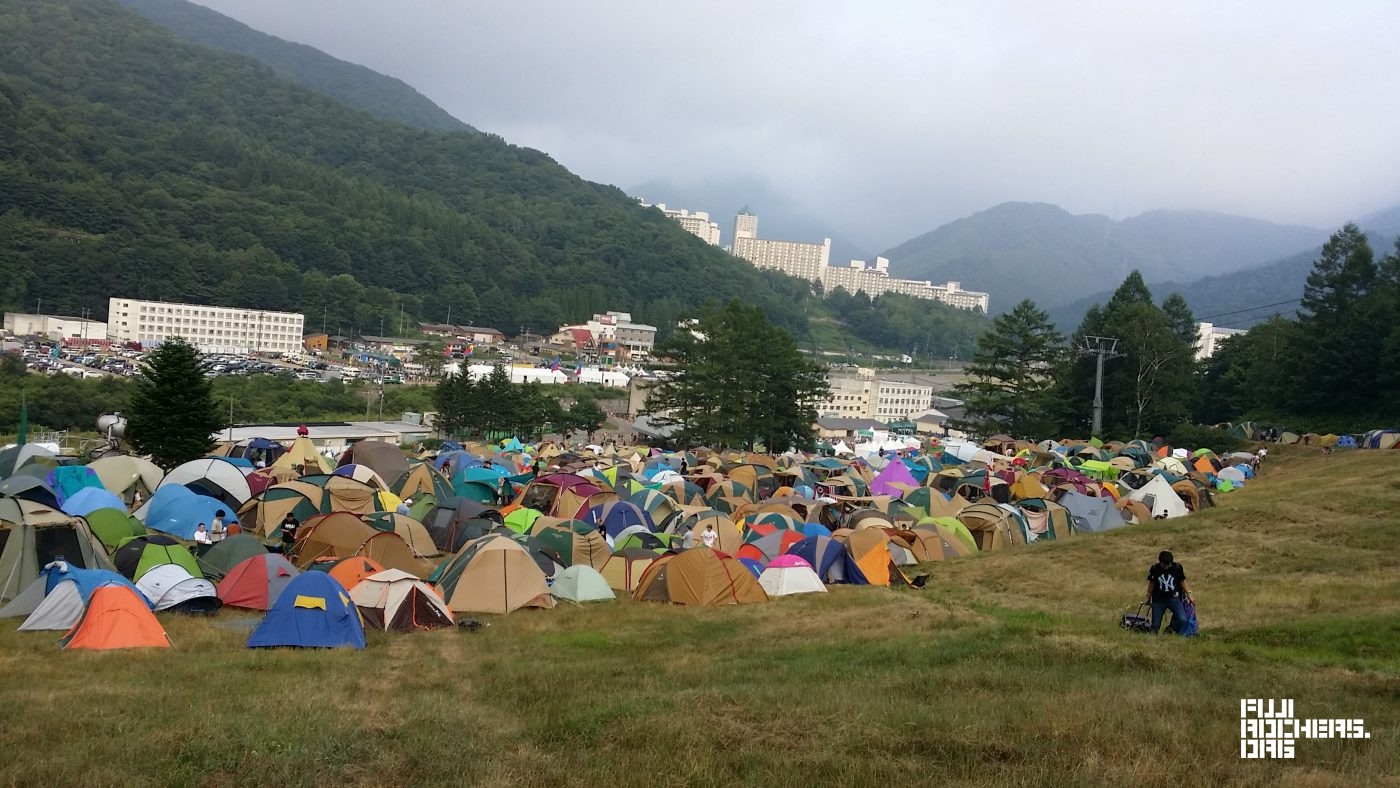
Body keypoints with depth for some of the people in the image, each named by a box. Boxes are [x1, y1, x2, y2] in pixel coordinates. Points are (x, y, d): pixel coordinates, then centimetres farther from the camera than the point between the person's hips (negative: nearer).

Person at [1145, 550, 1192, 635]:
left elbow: (1182, 581, 6)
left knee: (1182, 620, -17)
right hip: (1158, 599, 0)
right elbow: (1152, 583, 6)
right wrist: (1148, 597, 15)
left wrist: (1188, 594, 10)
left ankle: (1170, 629, 9)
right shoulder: (1154, 569, -8)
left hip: (1174, 598, 0)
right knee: (1155, 624, -2)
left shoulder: (1178, 567, -9)